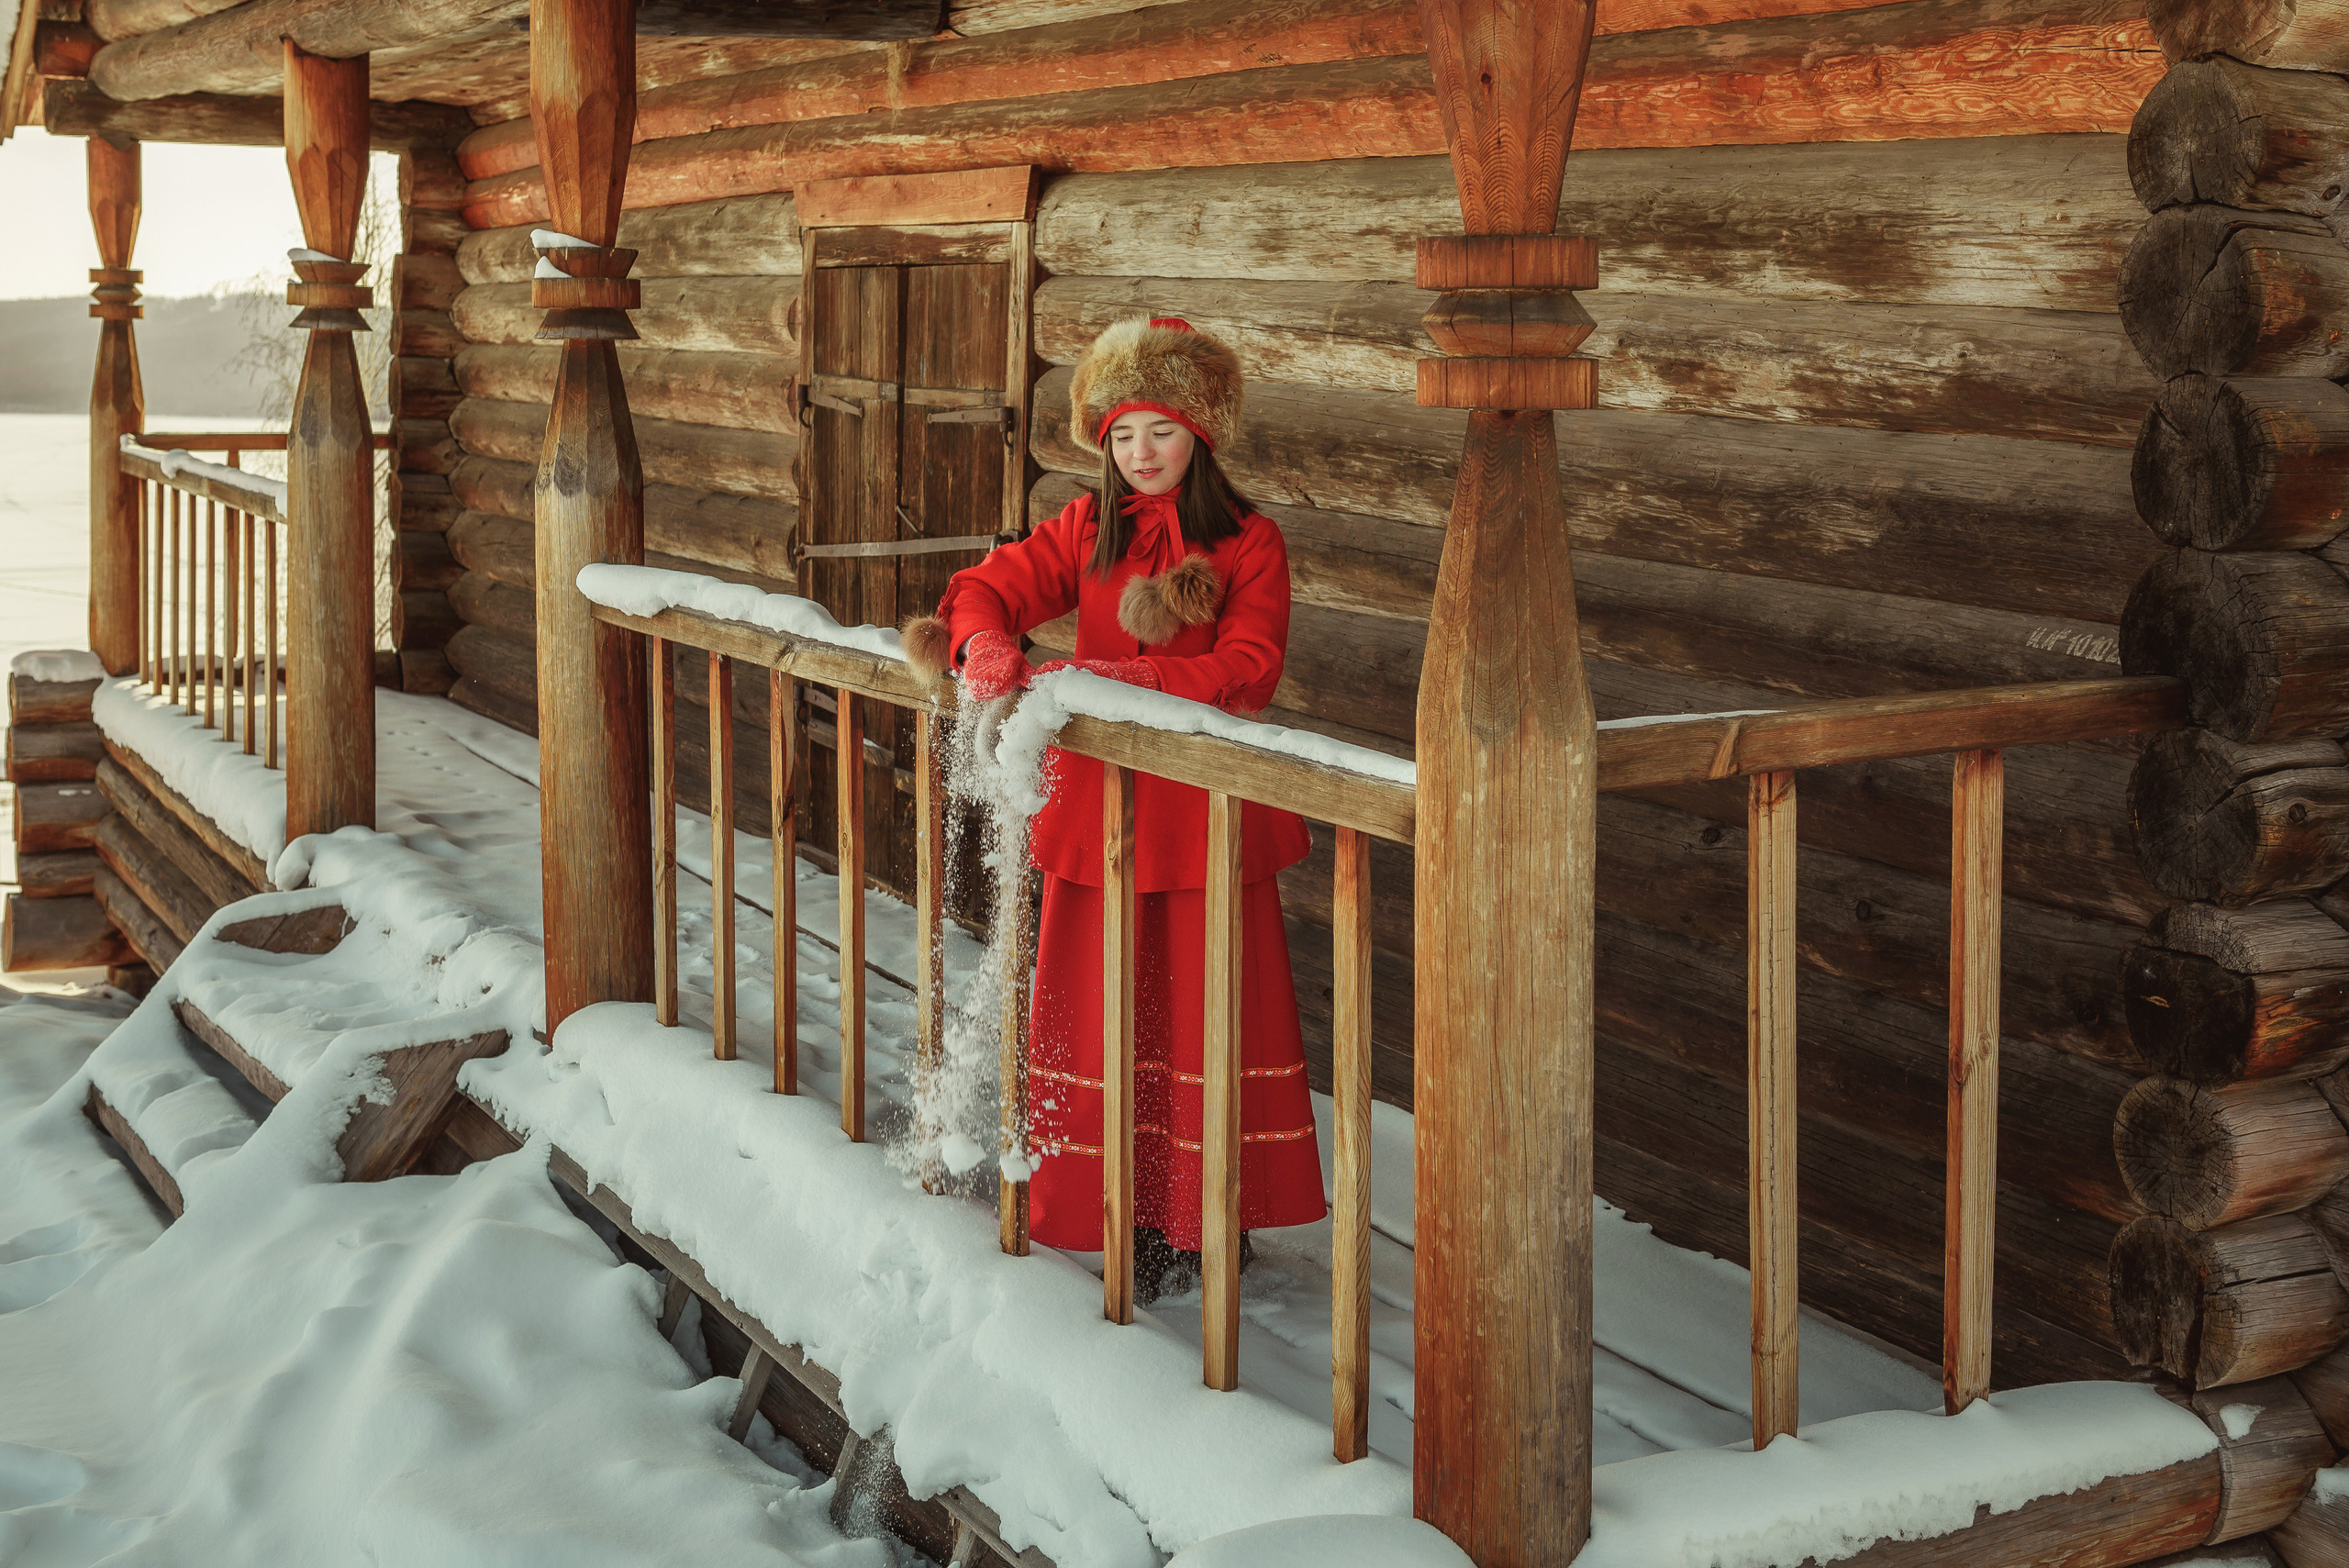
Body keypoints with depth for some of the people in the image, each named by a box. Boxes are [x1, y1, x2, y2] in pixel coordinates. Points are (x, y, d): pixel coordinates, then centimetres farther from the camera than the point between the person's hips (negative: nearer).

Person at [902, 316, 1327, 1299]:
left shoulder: (1249, 544, -2)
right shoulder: (1086, 530, 10)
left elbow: (1249, 671, -14)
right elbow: (995, 583, 1)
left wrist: (1132, 678, -27)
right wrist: (982, 638, -24)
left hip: (1207, 812, -3)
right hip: (1099, 805, 3)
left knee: (1205, 1013, 2)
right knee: (1098, 1013, 7)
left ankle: (1207, 1217, 14)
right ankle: (1125, 1207, 18)